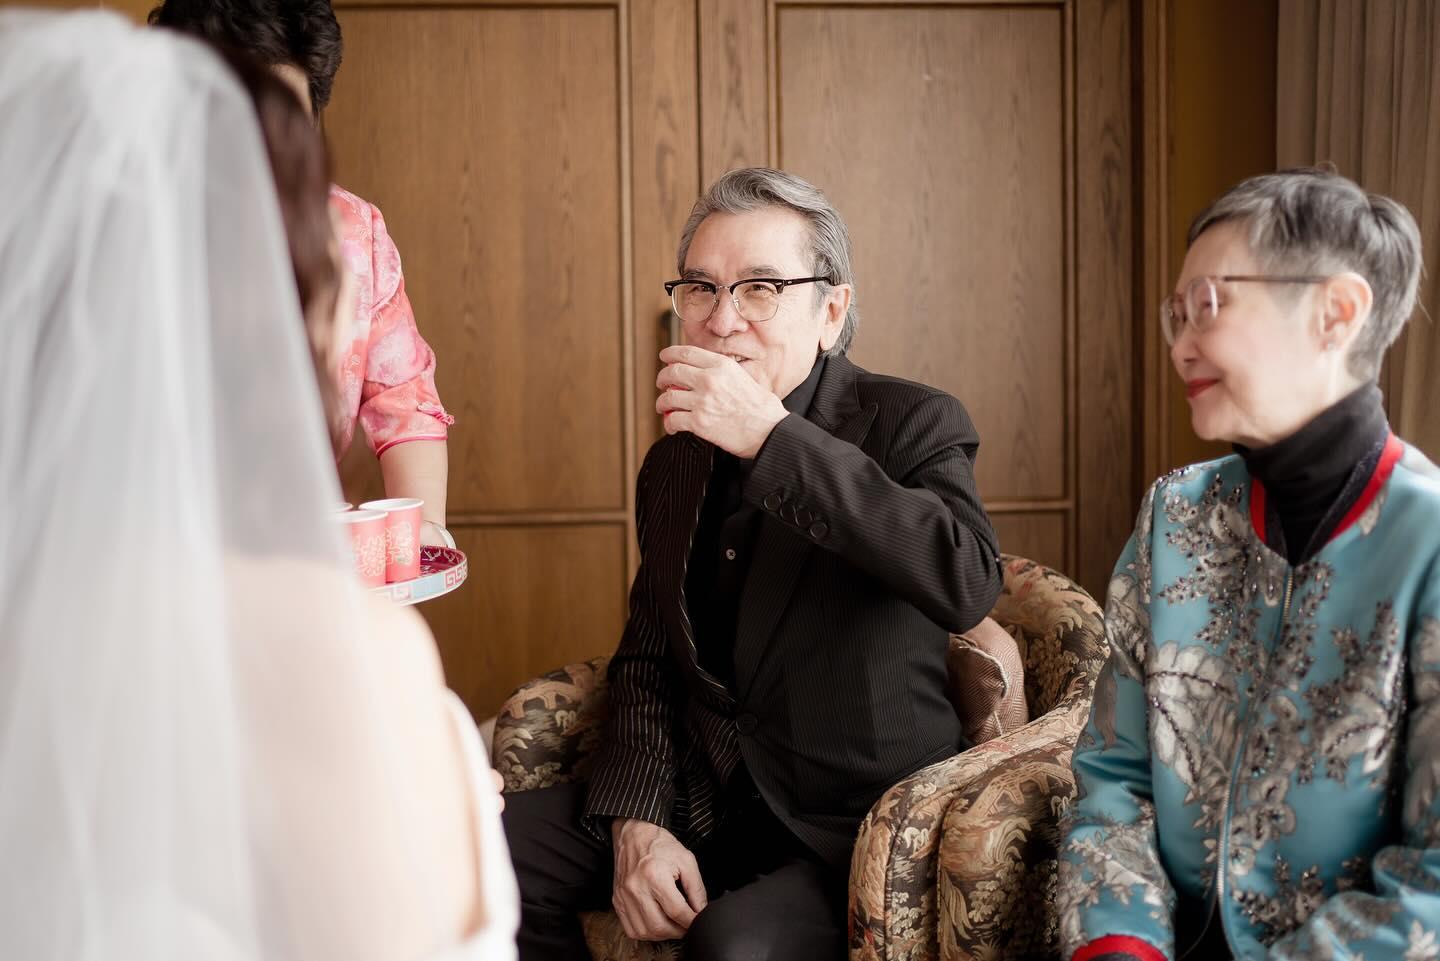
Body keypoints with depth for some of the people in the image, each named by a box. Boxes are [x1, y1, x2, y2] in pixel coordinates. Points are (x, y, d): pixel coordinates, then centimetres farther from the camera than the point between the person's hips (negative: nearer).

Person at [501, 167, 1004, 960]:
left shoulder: (913, 423, -9)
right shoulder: (673, 464, 10)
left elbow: (967, 583, -29)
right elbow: (648, 659, 13)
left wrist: (774, 439, -28)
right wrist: (636, 820, -5)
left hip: (859, 832, -6)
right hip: (705, 801, 6)